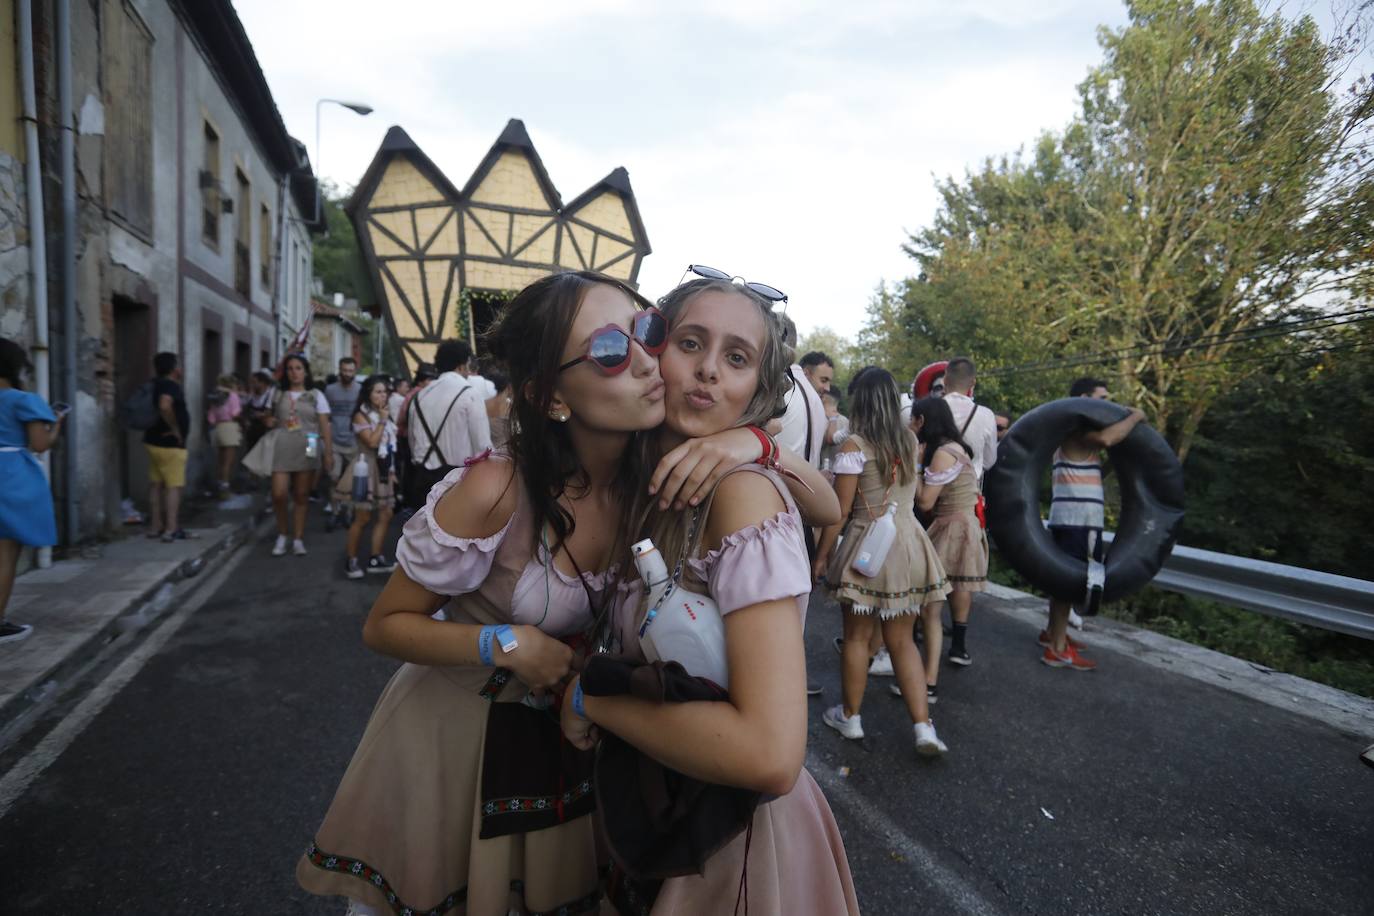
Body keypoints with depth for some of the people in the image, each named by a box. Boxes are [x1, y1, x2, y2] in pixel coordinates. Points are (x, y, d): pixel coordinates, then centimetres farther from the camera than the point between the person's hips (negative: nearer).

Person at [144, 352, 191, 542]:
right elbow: (165, 407, -34)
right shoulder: (171, 386, -17)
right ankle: (171, 529, -5)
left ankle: (156, 526, 19)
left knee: (156, 485, 12)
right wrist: (175, 428, -23)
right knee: (173, 486, -4)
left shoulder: (155, 385, 11)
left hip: (153, 440, 9)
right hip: (170, 444, -9)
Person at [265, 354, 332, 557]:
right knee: (279, 495, -8)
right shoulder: (278, 394, 12)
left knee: (301, 496, 4)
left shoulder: (315, 395, 6)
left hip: (307, 449, -1)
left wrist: (327, 452, -4)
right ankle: (282, 536, 12)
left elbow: (324, 425, 3)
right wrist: (270, 423, 1)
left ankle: (298, 539, 12)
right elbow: (271, 419, 26)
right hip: (282, 448, 1)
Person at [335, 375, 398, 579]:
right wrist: (382, 421, -15)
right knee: (362, 518, -5)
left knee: (385, 516, 6)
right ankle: (351, 560, 7)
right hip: (367, 469, -8)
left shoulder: (384, 415, 14)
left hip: (383, 470, 8)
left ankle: (375, 558, 13)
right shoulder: (361, 415, -9)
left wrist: (392, 470, 15)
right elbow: (372, 442, -22)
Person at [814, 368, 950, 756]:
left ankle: (850, 717, 25)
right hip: (909, 542, 6)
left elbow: (840, 509, -12)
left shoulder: (855, 445, -12)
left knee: (858, 636, 10)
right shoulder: (910, 440, 7)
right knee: (901, 640, 14)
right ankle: (923, 726, 11)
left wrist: (821, 556, -4)